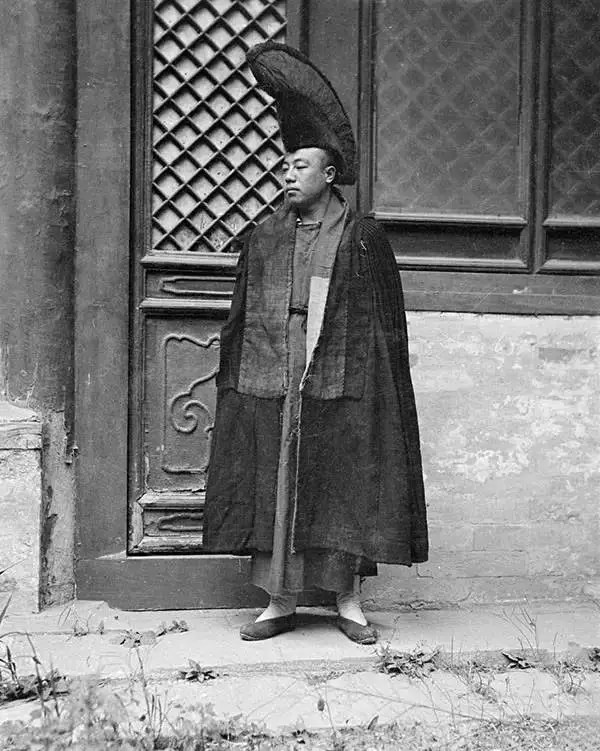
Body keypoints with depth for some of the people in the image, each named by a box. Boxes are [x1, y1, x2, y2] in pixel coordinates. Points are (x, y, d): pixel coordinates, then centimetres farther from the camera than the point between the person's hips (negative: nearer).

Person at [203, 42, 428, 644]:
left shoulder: (363, 239, 0)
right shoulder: (263, 236, 9)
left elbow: (384, 324, 0)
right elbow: (241, 316, 11)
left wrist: (374, 387, -5)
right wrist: (234, 381, 6)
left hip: (338, 389, -3)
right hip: (268, 385, 3)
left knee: (341, 491, 5)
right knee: (273, 491, 6)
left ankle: (347, 600, 21)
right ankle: (280, 601, 20)